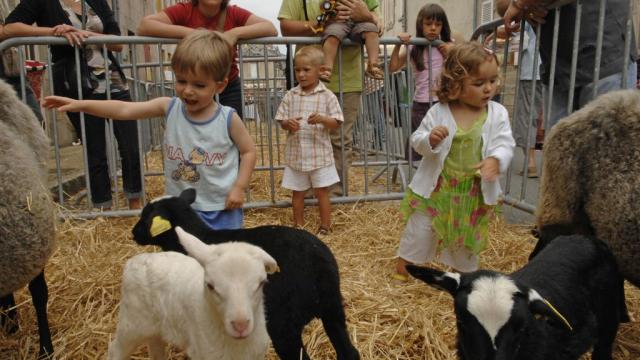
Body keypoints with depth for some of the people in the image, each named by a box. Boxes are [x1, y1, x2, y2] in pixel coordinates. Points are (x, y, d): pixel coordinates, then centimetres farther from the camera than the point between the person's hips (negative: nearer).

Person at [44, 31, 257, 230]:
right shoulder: (169, 108, -5)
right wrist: (81, 104, -17)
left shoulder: (228, 119, -12)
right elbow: (124, 110, -8)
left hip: (221, 210, -3)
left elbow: (249, 151, -3)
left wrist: (239, 188, -11)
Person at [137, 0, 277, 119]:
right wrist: (189, 33, -27)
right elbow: (143, 26, -20)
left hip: (229, 89, 1)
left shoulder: (234, 13, -4)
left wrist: (236, 32, -25)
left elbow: (271, 29, -12)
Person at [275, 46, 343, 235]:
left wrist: (322, 119, -26)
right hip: (295, 154, 3)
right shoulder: (290, 95, 2)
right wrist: (288, 124, -18)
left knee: (322, 192, 7)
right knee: (298, 192, 14)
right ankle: (298, 226, 30)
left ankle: (325, 227, 22)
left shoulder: (327, 96, -5)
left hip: (320, 154, -2)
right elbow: (281, 121, 5)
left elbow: (336, 123, -6)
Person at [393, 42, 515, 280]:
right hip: (437, 186, -2)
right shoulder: (438, 112, -13)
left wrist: (496, 160, -33)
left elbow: (505, 144, -11)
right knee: (420, 229, 11)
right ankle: (403, 266, 33)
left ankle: (465, 271, 46)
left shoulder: (498, 114, -9)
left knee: (468, 235, 21)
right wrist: (430, 140, -32)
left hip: (474, 191, 2)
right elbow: (417, 140, -9)